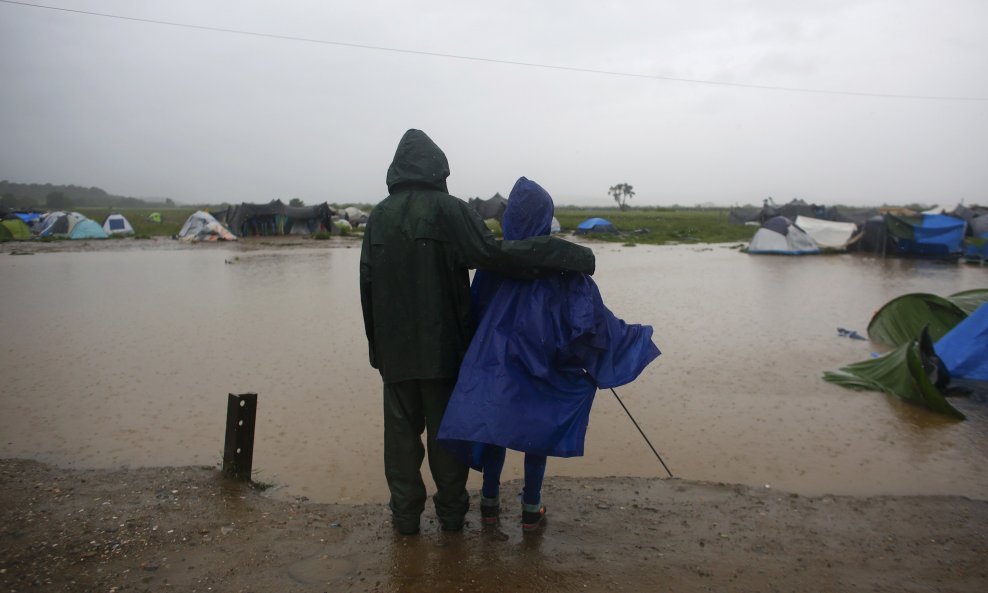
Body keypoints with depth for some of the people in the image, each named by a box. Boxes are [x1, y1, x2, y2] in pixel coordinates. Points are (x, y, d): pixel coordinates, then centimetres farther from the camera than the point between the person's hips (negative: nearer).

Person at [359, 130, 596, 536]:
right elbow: (496, 255, -21)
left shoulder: (379, 216, 3)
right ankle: (451, 512, 21)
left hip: (394, 349, 3)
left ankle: (405, 513, 18)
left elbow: (367, 285, 6)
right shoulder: (450, 211, -9)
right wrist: (571, 257, -19)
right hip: (443, 347, -2)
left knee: (401, 431, 12)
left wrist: (376, 344, 15)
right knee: (446, 430, 10)